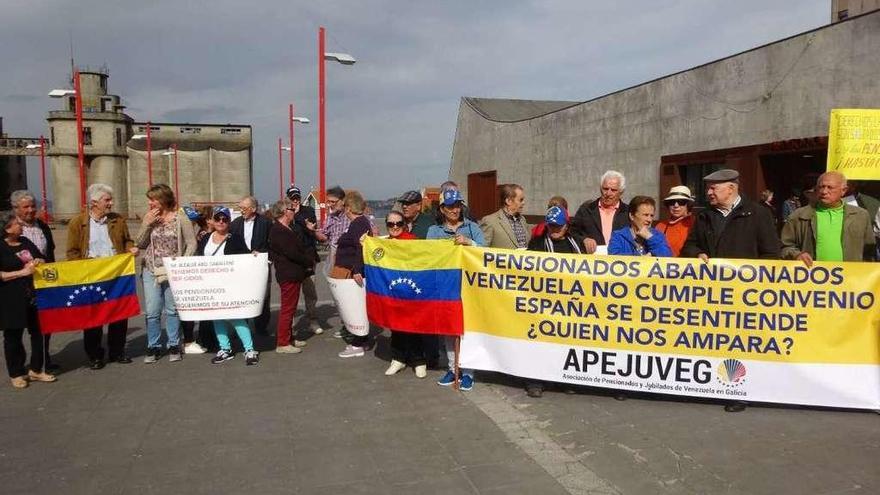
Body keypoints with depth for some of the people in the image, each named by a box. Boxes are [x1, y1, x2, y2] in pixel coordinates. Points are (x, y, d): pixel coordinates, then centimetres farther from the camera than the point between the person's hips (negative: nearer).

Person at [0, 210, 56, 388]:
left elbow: (43, 259, 21)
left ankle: (36, 370, 23)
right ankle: (16, 374, 20)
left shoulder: (25, 242, 11)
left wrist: (38, 262, -1)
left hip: (34, 296, 6)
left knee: (39, 332, 9)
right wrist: (21, 272, -17)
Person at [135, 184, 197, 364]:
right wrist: (147, 224, -9)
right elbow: (140, 244, 3)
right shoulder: (149, 217, 5)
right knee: (152, 312, 2)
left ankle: (174, 346, 16)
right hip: (151, 271, 3)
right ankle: (153, 347, 13)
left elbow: (191, 243, -4)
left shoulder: (180, 217, -4)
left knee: (172, 310, 6)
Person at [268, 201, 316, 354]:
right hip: (288, 275, -10)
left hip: (293, 274, 10)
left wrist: (309, 260, 1)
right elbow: (292, 253, -22)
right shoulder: (278, 231, -17)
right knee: (287, 309, -5)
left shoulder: (291, 228, 16)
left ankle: (286, 337, 28)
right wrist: (310, 261, -10)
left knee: (289, 308, 17)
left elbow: (300, 248, 16)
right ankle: (282, 344, 2)